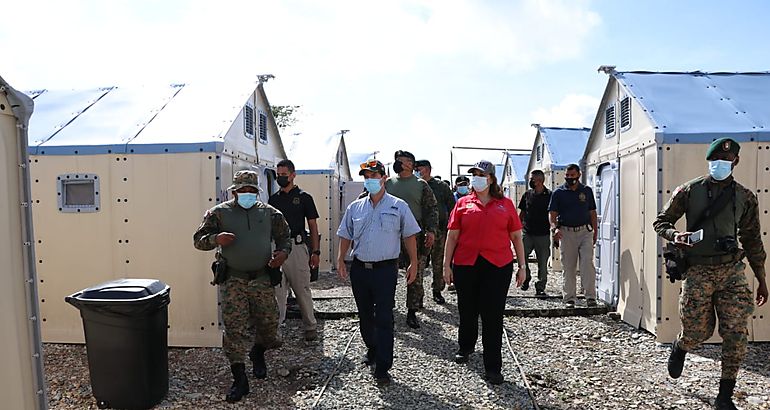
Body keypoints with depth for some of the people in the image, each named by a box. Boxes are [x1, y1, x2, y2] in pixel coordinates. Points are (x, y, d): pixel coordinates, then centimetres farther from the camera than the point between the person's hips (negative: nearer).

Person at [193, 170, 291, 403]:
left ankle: (258, 353, 43)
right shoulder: (219, 213, 2)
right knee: (235, 328, -5)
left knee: (269, 323, 10)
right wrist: (215, 239, -19)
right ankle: (239, 380, 6)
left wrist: (283, 252, -3)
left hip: (262, 279, 2)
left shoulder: (269, 213, 8)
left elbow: (284, 236, 18)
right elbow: (198, 240, 2)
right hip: (233, 280, -2)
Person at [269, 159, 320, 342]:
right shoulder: (273, 199, 13)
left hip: (297, 247, -3)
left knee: (302, 289, 3)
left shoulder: (304, 197, 1)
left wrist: (315, 251, -5)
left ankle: (310, 326, 15)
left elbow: (313, 226, 2)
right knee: (277, 290, 6)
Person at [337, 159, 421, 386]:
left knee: (384, 319, -3)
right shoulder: (355, 207, 9)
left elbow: (409, 236, 2)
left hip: (385, 269, -4)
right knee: (365, 315, 17)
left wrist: (413, 263, -2)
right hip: (359, 268, 4)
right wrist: (341, 259, 4)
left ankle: (382, 368, 3)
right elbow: (346, 236, 14)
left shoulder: (398, 206, 0)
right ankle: (372, 349, 40)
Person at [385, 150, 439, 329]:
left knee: (416, 276, 4)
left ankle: (412, 312, 15)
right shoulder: (388, 183, 9)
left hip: (416, 236, -1)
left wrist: (431, 230, -6)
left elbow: (431, 208, 5)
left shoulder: (421, 185, 6)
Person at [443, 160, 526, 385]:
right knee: (467, 310, 16)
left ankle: (493, 367, 8)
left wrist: (522, 266, 6)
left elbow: (516, 237, 9)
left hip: (497, 267, -1)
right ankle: (465, 347, 42)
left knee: (493, 316, -1)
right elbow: (452, 235, 7)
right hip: (465, 265, 2)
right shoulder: (463, 203, 7)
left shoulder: (506, 204, 7)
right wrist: (447, 264, 2)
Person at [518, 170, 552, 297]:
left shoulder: (549, 196, -1)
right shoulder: (527, 194, 9)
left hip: (543, 235, -2)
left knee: (542, 263, 3)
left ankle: (540, 288, 15)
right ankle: (526, 277, 14)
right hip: (527, 233, 2)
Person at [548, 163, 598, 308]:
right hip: (566, 232, 0)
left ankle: (590, 296, -5)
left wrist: (595, 231, 12)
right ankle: (569, 298, 13)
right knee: (569, 267, 5)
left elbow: (592, 212, 15)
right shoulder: (559, 193, 4)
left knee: (587, 262, -11)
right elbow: (552, 213, -1)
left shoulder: (587, 191, 10)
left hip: (585, 231, 1)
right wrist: (554, 227, -19)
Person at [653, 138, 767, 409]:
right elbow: (661, 222, 6)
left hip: (732, 270, 2)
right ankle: (679, 348, 40)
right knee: (698, 332, 3)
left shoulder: (745, 197, 7)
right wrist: (675, 235, -16)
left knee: (736, 334, -2)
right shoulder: (689, 191, 0)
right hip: (698, 270, -2)